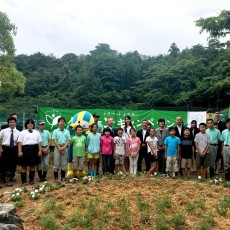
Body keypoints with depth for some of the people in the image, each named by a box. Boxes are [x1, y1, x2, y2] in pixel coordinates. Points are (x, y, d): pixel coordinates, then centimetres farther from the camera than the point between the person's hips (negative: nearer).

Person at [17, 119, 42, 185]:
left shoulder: (36, 132, 13)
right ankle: (23, 181, 8)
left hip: (34, 150, 3)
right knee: (24, 166, 1)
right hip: (25, 149, -3)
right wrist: (20, 151, -13)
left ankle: (31, 180, 19)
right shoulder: (23, 132, 5)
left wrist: (40, 150, -1)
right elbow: (20, 142, -3)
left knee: (33, 165, 9)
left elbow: (39, 142, 8)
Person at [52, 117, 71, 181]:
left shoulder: (67, 131, 8)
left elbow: (68, 140, 3)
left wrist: (64, 147, -11)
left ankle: (63, 177, 13)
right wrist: (59, 148, -11)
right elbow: (54, 140, -3)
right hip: (57, 148, -2)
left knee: (64, 163, 5)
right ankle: (56, 177, 6)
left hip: (65, 148, 2)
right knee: (56, 162, -1)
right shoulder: (55, 131, 3)